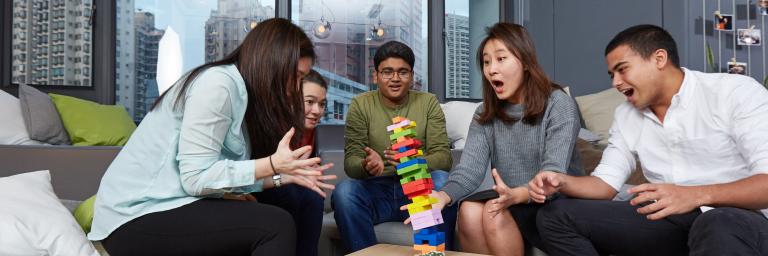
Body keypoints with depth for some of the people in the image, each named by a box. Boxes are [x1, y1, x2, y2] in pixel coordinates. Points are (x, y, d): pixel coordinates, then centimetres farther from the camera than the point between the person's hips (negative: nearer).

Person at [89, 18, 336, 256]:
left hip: (164, 207, 9)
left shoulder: (239, 91, 11)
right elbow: (195, 177, -22)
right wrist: (272, 164, -23)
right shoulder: (219, 82, -16)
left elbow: (227, 176, 3)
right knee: (276, 225, -20)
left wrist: (282, 176, 3)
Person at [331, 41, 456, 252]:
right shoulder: (361, 105, 5)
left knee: (441, 180, -31)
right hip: (376, 191, 0)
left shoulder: (428, 103, 6)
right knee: (343, 192, -30)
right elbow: (351, 160, -3)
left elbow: (443, 156, -4)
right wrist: (366, 167, -29)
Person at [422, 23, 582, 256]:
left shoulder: (558, 104, -10)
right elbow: (470, 169, -11)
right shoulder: (485, 115, 4)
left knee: (495, 213, -29)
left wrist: (516, 195, -42)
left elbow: (554, 174, -21)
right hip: (510, 204, 4)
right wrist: (443, 196, -34)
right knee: (469, 210, -26)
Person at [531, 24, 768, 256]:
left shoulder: (736, 92, -8)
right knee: (556, 215, -6)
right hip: (667, 220, 5)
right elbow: (606, 182, 8)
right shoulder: (625, 115, 10)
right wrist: (562, 182, -13)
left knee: (719, 228, -42)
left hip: (737, 219, -5)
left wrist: (697, 195, -34)